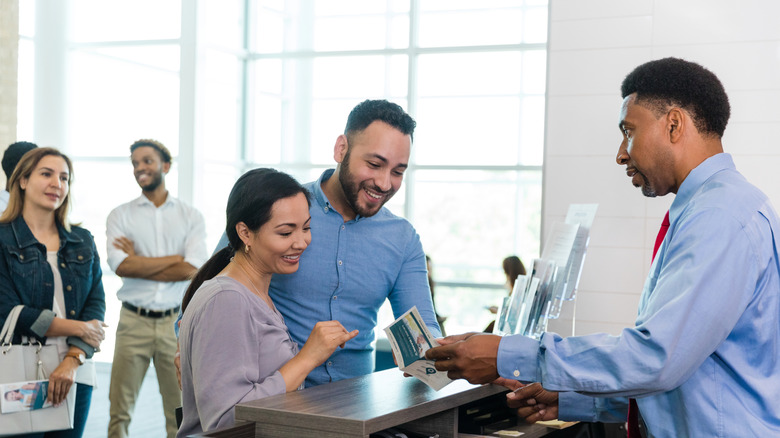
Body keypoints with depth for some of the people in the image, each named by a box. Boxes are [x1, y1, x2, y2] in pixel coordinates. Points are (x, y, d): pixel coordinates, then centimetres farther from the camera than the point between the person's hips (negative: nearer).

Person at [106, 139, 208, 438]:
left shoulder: (191, 217, 7)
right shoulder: (120, 216, 7)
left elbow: (193, 270, -8)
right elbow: (121, 266, -9)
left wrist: (139, 263, -6)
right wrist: (176, 259, -7)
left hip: (176, 321, 0)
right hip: (134, 321, 0)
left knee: (180, 412, 4)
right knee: (120, 410, 0)